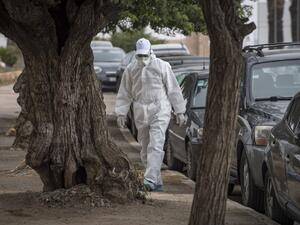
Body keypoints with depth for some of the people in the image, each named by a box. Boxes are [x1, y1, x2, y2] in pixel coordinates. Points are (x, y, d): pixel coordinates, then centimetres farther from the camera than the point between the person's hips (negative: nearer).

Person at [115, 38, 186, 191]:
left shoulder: (162, 66, -1)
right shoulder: (130, 70, 8)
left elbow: (173, 90, 2)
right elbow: (124, 94, 13)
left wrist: (180, 111, 1)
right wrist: (121, 113, 5)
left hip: (160, 111, -4)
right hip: (141, 114, 4)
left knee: (156, 146, -17)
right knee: (145, 149, 6)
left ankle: (151, 179, -25)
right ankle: (157, 182, 15)